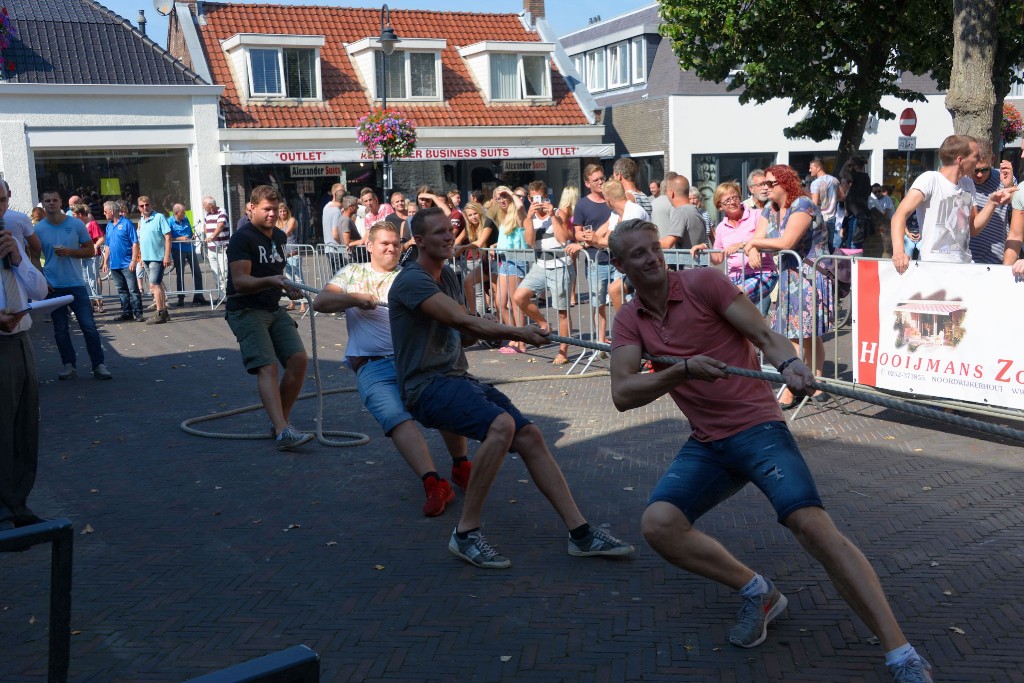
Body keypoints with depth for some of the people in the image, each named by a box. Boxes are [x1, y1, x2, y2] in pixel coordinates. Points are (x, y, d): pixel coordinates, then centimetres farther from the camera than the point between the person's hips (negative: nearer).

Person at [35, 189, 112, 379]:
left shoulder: (76, 224, -1)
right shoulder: (38, 229, 1)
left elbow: (91, 251, 2)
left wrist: (70, 252, -14)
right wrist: (41, 280, -2)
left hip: (76, 285, -1)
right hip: (53, 287, 1)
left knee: (89, 326, -4)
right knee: (60, 330, 7)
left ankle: (98, 365, 2)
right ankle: (69, 366, 16)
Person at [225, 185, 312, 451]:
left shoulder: (280, 237, 16)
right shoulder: (242, 238, -10)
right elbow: (240, 281, -21)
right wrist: (270, 281, -36)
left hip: (274, 309, 8)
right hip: (245, 311, -7)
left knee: (298, 359, -7)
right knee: (267, 367, -21)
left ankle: (280, 422, 7)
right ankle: (283, 432, -33)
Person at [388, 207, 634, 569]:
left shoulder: (448, 277, 19)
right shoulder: (412, 280, -11)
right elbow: (462, 320, -22)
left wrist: (493, 331, 1)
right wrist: (517, 332, -21)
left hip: (459, 379, 9)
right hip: (428, 387, -9)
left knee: (529, 435, -7)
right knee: (502, 424, -33)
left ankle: (580, 532, -5)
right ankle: (465, 534, -24)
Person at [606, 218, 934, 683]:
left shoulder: (703, 282, -5)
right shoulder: (628, 321, 6)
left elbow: (765, 336, -10)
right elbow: (622, 395, -8)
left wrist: (788, 364, -32)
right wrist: (681, 371, -23)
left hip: (757, 427, -4)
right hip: (705, 446, 4)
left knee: (812, 524, -24)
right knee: (657, 524, -19)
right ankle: (757, 593, 3)